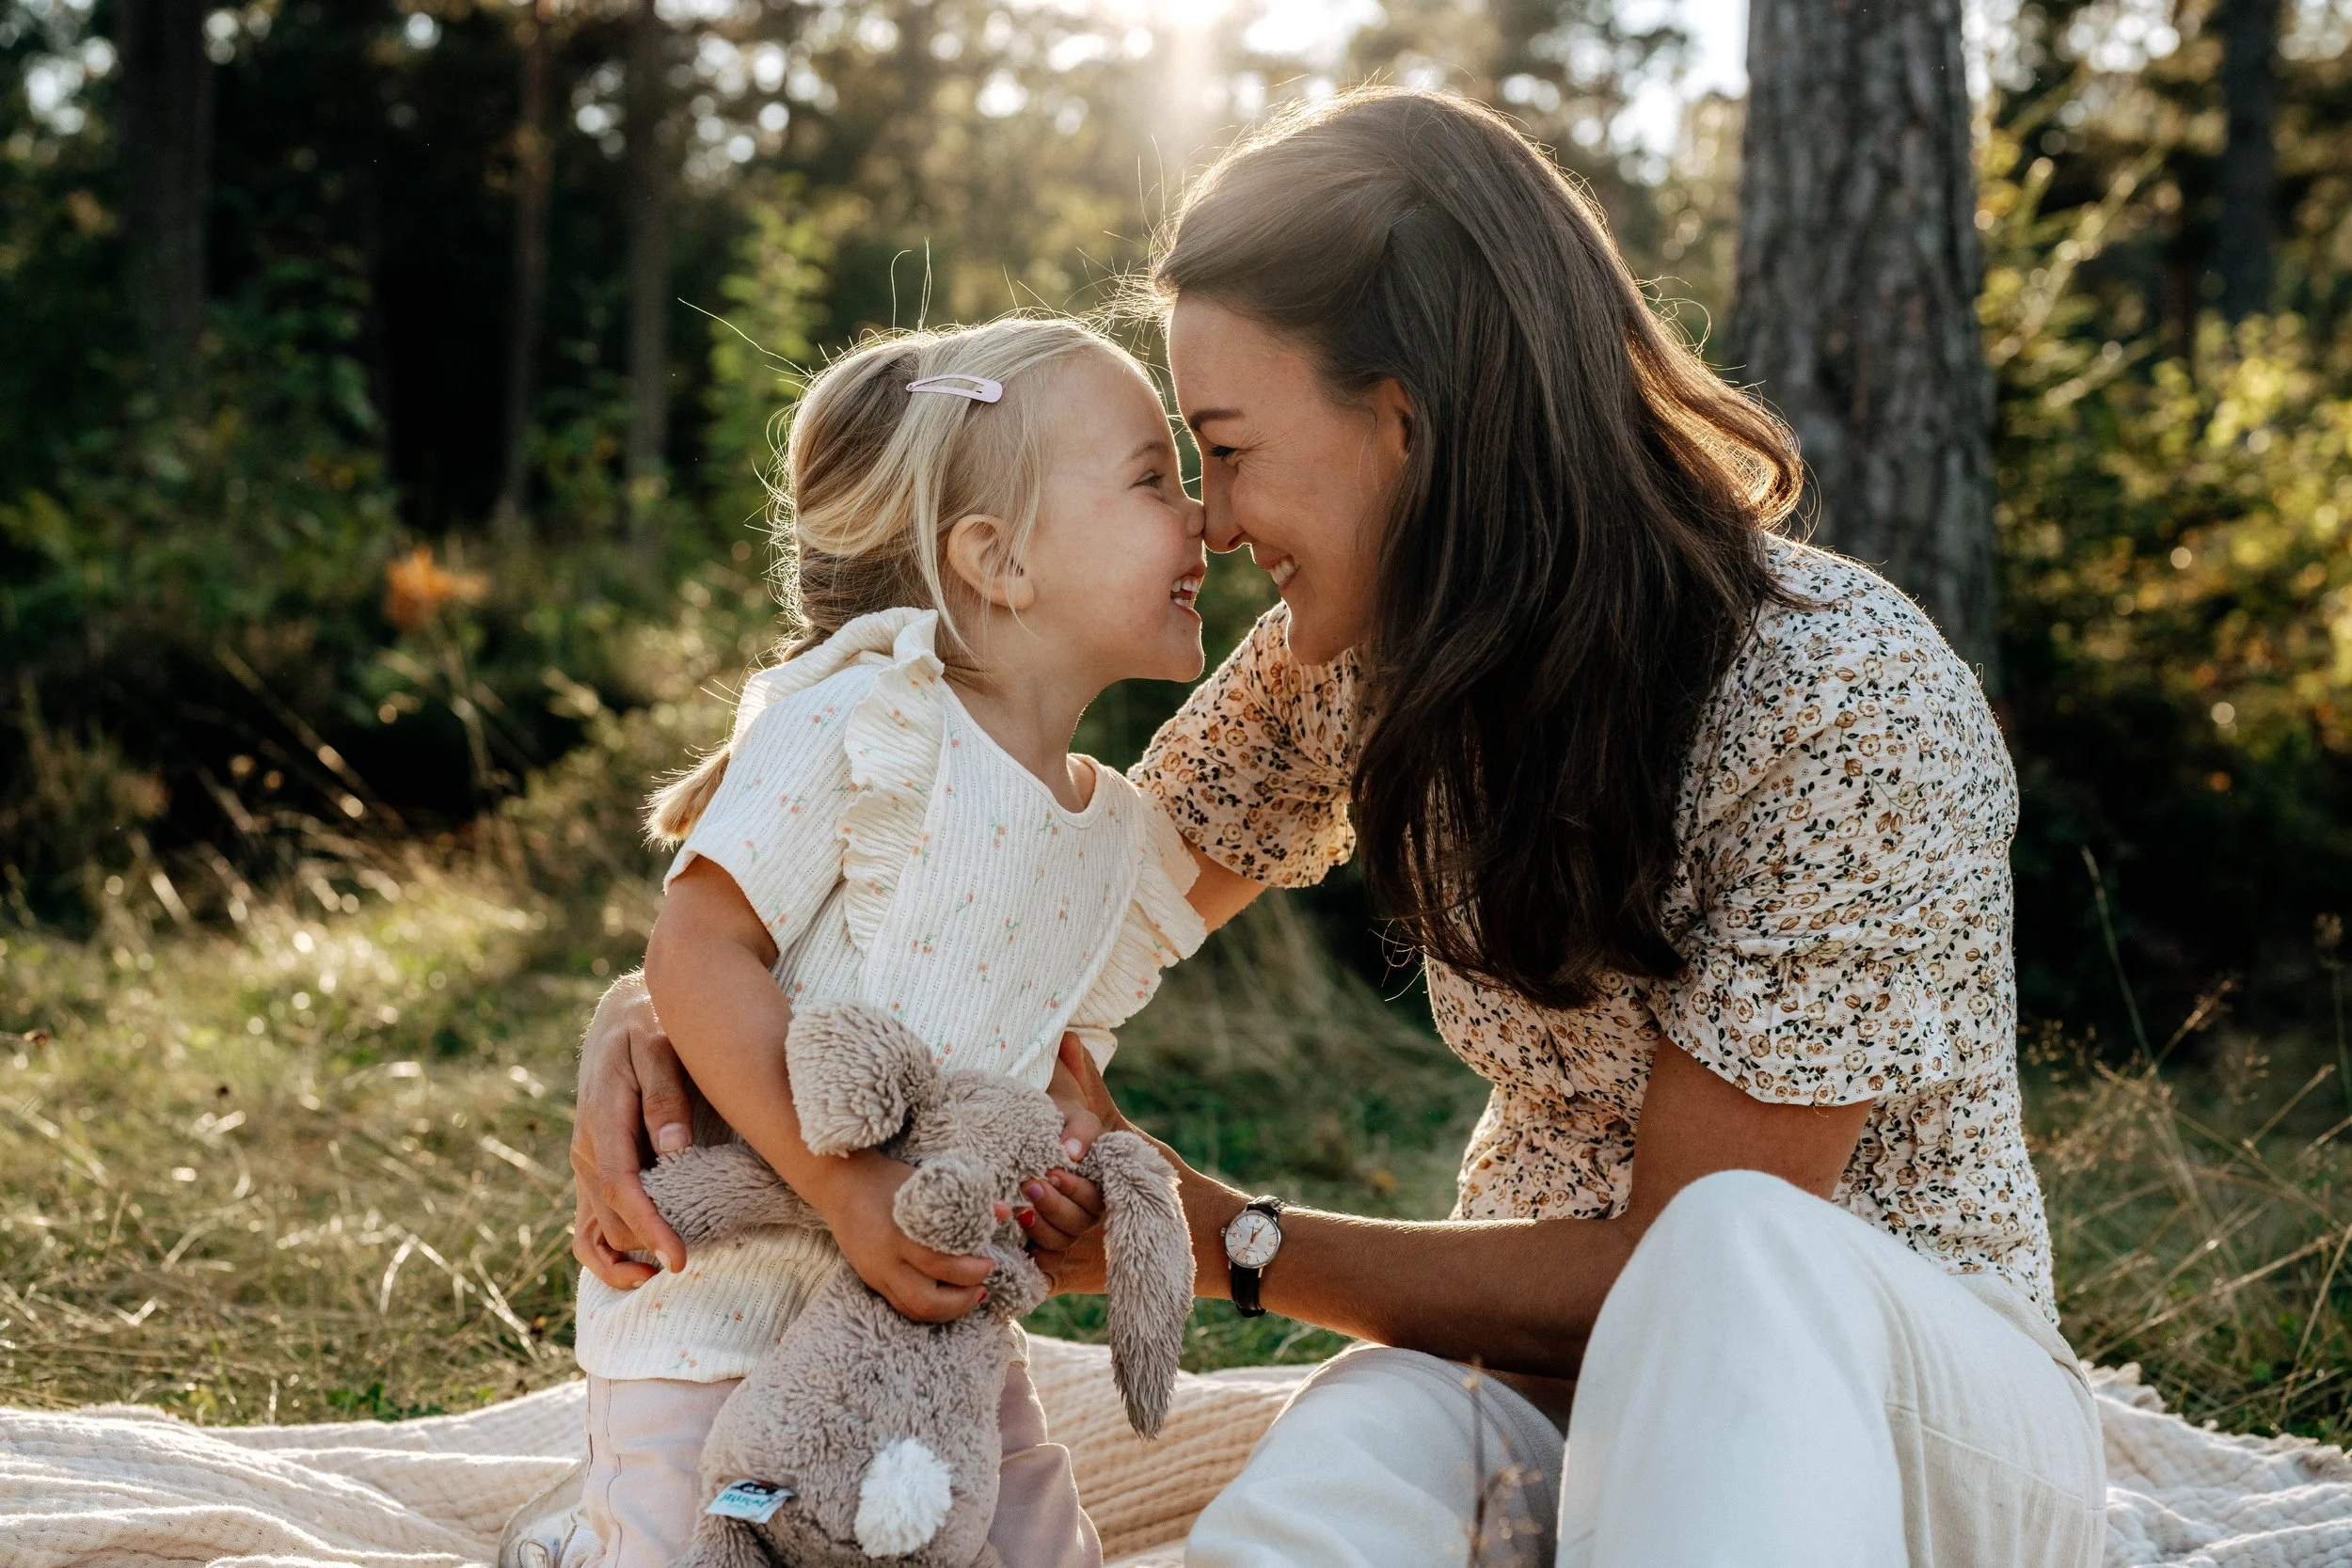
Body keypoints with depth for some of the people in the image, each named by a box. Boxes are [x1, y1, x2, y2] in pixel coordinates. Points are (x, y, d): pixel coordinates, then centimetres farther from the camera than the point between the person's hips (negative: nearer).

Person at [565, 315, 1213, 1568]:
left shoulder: (1122, 841, 4)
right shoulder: (862, 724, -17)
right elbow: (696, 956, -20)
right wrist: (847, 1188, -25)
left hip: (938, 1324, 7)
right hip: (724, 1311, -6)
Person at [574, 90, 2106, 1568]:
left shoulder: (1844, 698, -23)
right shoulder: (1361, 662, -6)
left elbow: (1678, 1259, -20)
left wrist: (1222, 1239, -14)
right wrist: (671, 1008, -13)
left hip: (1916, 1378, -1)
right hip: (1558, 1371, 2)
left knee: (1733, 1245, -39)